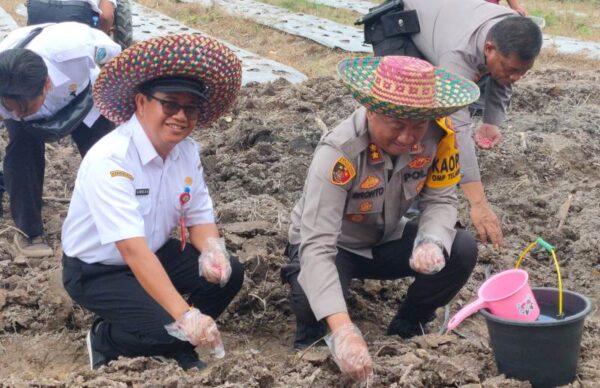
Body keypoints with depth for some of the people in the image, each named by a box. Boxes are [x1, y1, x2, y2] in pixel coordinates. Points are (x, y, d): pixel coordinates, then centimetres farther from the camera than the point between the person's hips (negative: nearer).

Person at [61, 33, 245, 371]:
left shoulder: (187, 151, -8)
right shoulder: (109, 161, -31)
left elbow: (199, 215, 0)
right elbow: (132, 249, -39)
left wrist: (212, 251, -25)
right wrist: (184, 314, -46)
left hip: (155, 254, 7)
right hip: (97, 271, -7)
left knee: (228, 273, -12)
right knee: (166, 329, -25)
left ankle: (177, 346, 9)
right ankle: (105, 340, 6)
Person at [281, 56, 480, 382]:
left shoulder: (440, 133, -23)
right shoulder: (338, 153, -37)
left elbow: (440, 200, -12)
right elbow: (316, 247, -43)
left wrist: (433, 243, -38)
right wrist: (343, 330, -55)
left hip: (387, 241, 5)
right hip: (331, 247, -4)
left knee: (462, 250, -19)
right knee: (310, 293, -36)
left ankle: (406, 330, 7)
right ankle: (311, 342, 4)